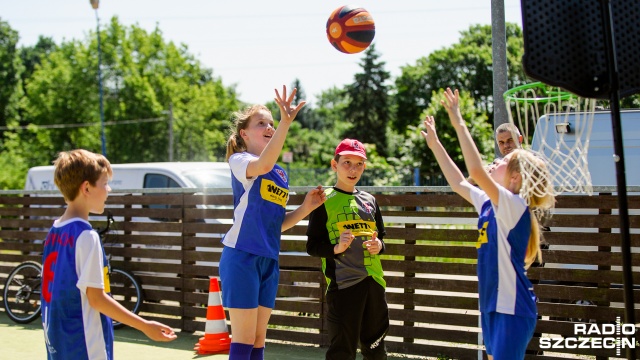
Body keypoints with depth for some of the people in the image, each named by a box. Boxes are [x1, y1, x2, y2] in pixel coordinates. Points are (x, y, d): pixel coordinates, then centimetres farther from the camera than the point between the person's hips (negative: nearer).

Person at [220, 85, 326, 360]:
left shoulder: (281, 174, 16)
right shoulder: (239, 160, -6)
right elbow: (263, 165, -31)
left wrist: (306, 208, 4)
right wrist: (286, 123, -41)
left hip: (269, 260, 7)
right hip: (242, 256, -7)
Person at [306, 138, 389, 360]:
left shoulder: (369, 200, 14)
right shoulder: (324, 201, 0)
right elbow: (312, 246, -3)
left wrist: (379, 246, 0)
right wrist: (337, 248, -21)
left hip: (373, 281, 5)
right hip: (342, 283, -5)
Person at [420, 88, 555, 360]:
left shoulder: (515, 206, -16)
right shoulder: (490, 205, 9)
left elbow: (477, 171, -29)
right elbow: (458, 183, 24)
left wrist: (459, 124, -24)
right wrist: (435, 145, 24)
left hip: (512, 308, -9)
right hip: (492, 304, 9)